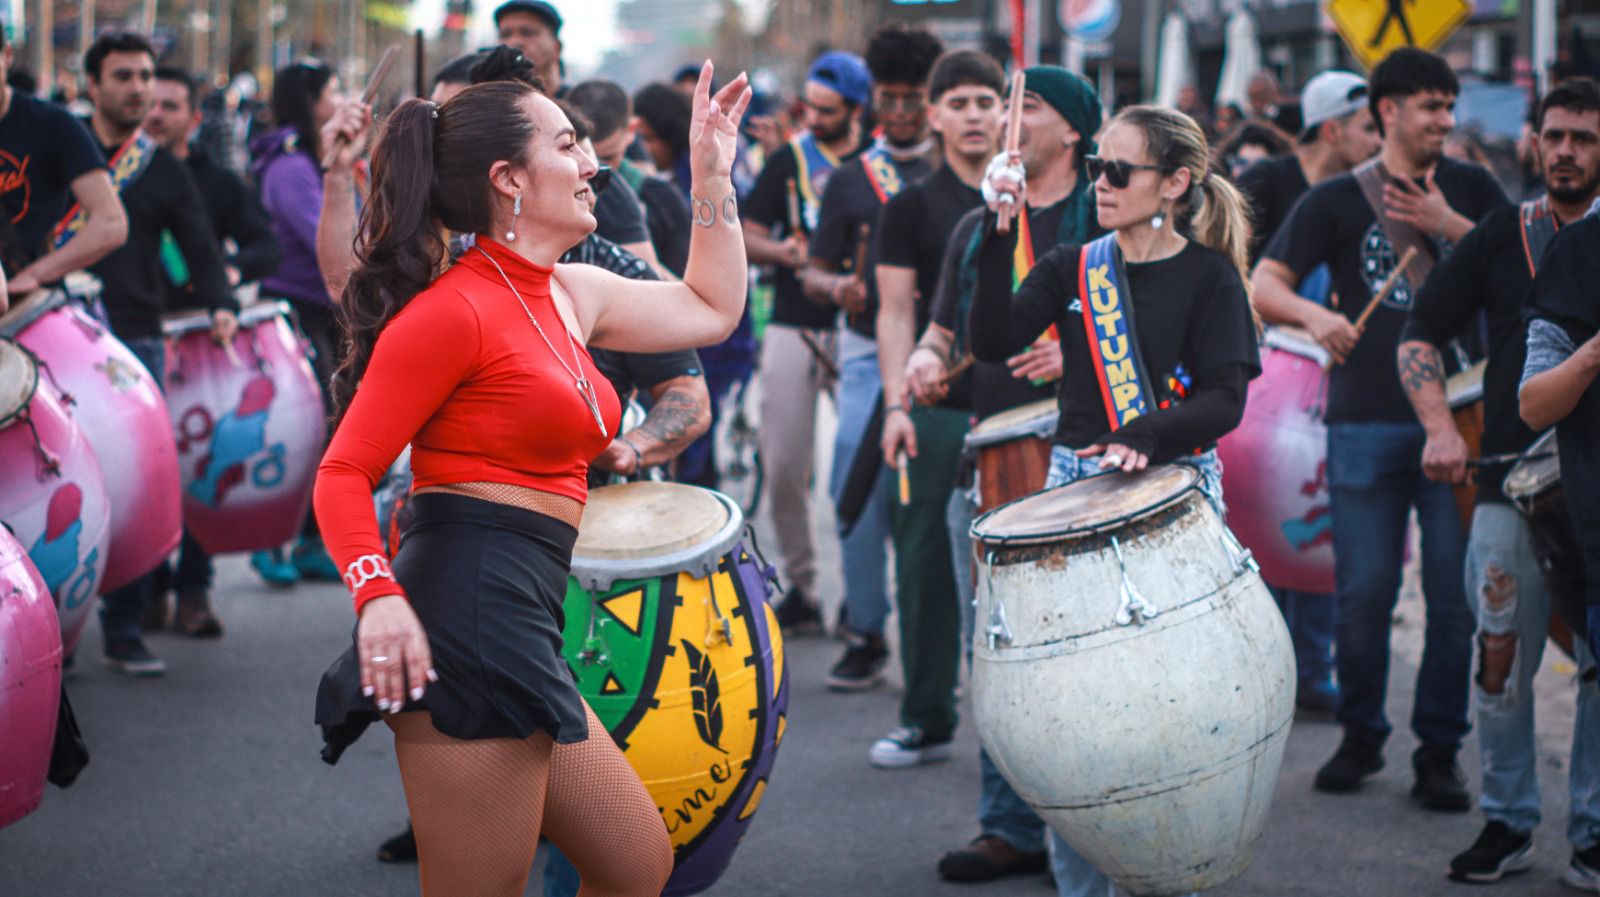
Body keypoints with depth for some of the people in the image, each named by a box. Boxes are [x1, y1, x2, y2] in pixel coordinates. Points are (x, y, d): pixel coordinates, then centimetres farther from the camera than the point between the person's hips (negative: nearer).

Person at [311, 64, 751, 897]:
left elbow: (711, 308, 33)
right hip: (467, 616, -9)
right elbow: (343, 473, -12)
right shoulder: (456, 310, -9)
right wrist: (378, 594, -28)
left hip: (521, 633, 10)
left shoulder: (571, 295, 17)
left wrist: (713, 174, 27)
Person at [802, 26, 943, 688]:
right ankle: (865, 633, 7)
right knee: (859, 495, -6)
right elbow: (813, 273, 10)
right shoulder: (850, 181, 11)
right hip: (870, 353, 1)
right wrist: (836, 287, -13)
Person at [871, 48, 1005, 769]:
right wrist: (896, 403, -10)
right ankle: (927, 720, 11)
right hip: (937, 409, 0)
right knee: (927, 562, 2)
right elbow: (896, 313, 1)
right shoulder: (912, 208, 5)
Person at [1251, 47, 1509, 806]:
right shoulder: (1337, 200, 4)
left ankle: (1439, 752, 11)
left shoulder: (1471, 190, 9)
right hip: (1367, 423, -1)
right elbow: (1264, 286, -3)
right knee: (1363, 594, 1)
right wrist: (1314, 315, -25)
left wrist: (1448, 226, -9)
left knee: (1455, 594, 0)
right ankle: (1361, 737, 20)